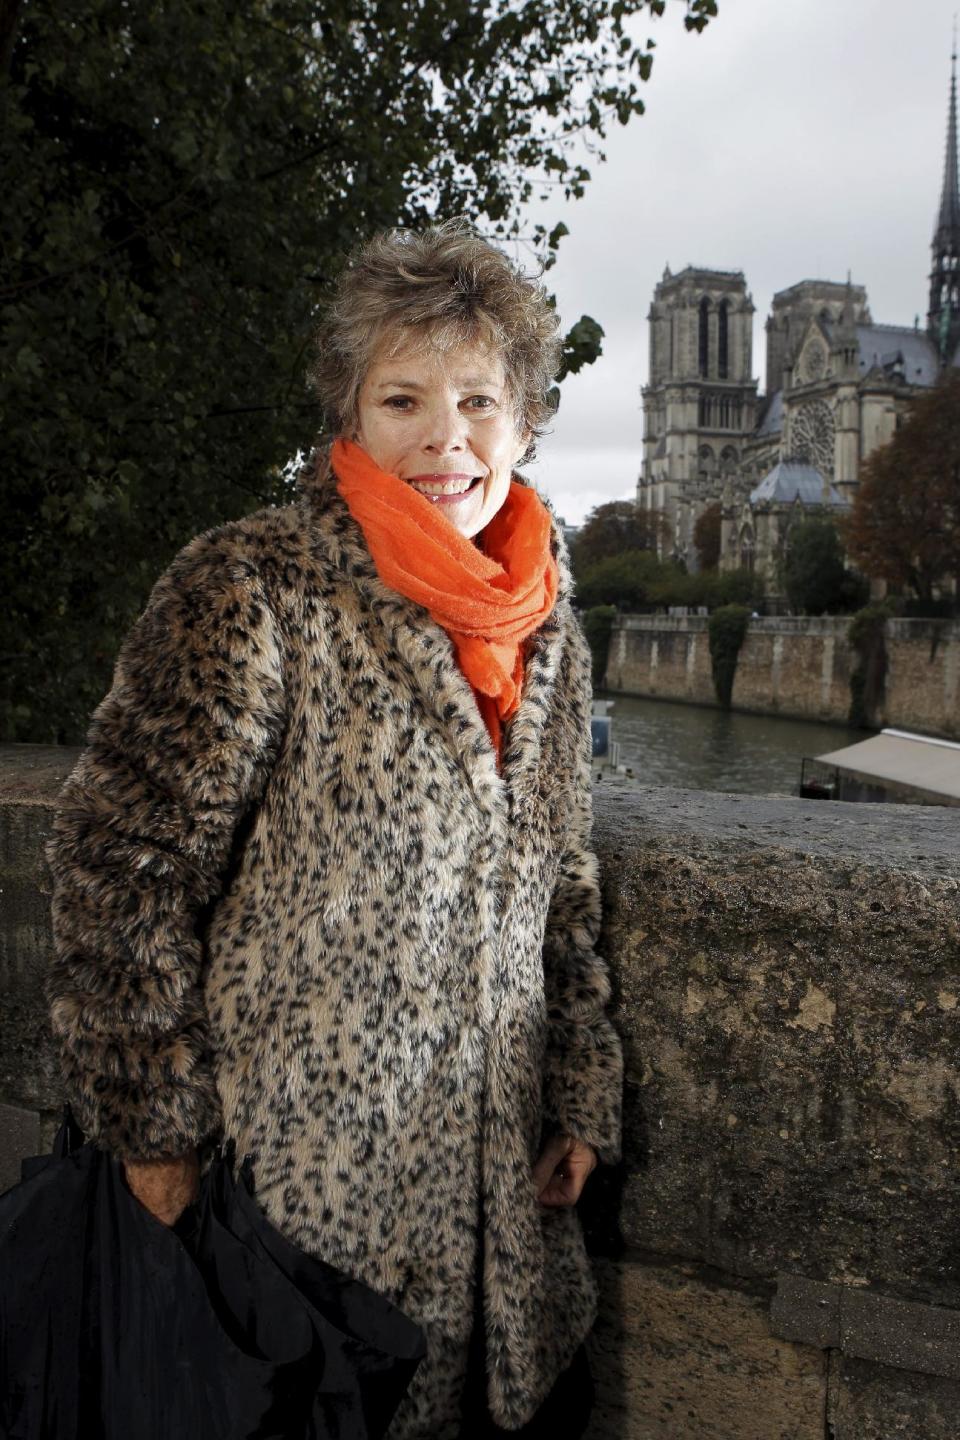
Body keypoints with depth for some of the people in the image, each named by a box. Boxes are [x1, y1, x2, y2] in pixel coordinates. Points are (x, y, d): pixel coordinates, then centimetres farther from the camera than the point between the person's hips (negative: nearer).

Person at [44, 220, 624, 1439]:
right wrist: (156, 1123, -11)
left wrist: (582, 1100, 9)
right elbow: (122, 860, -14)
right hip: (303, 1171, -5)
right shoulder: (251, 593, -15)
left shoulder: (544, 621, 5)